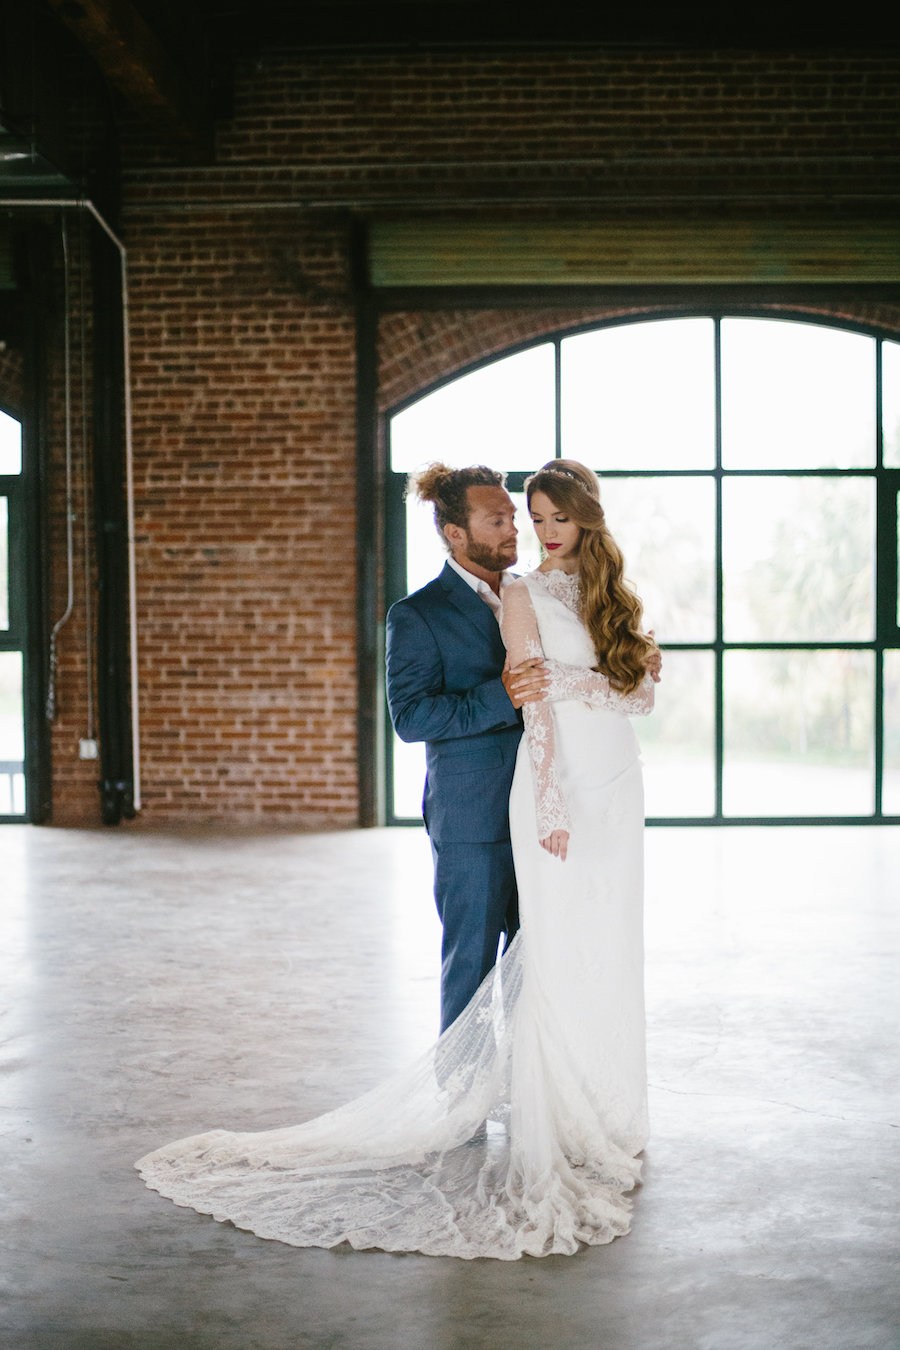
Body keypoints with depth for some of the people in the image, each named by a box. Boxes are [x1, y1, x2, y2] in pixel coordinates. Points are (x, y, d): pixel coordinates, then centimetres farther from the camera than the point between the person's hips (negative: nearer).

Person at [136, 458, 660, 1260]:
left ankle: (608, 1113, 23)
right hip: (558, 785, -6)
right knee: (557, 954, -4)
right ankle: (557, 1119, 6)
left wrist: (577, 682, -10)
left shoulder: (612, 594, 15)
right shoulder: (523, 595, -2)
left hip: (618, 785, 6)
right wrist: (551, 805, -15)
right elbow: (534, 706, -10)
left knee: (612, 950, 10)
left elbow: (643, 693, 9)